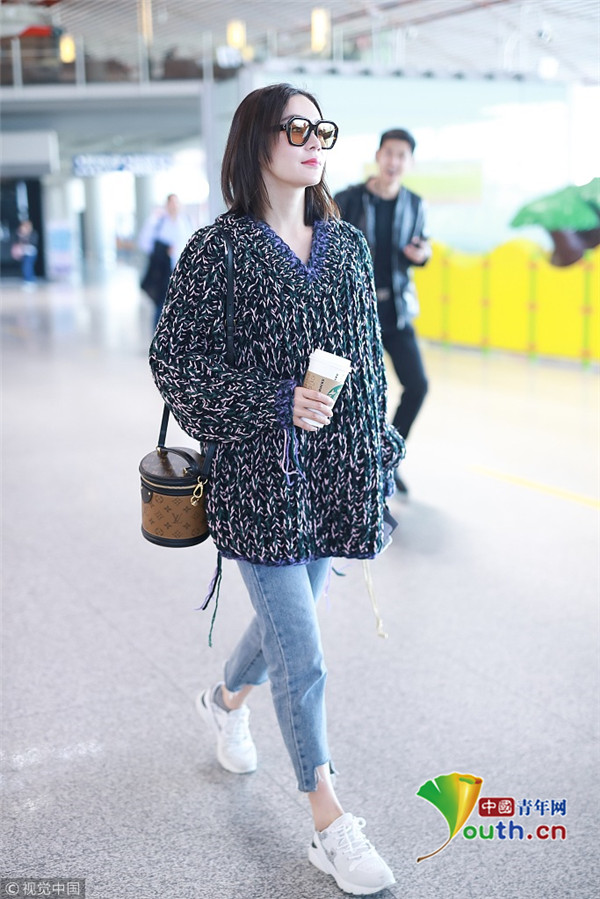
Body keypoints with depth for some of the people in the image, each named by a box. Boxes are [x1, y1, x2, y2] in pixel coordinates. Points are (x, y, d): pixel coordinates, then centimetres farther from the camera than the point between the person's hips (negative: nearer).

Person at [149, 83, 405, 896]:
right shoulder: (220, 251, -9)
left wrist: (378, 457, 13)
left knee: (289, 619, 22)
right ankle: (331, 826, 14)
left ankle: (227, 700, 53)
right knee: (301, 657, -3)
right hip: (258, 476, -6)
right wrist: (277, 402, -19)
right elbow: (172, 360, -9)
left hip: (334, 476, 6)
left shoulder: (346, 244, 7)